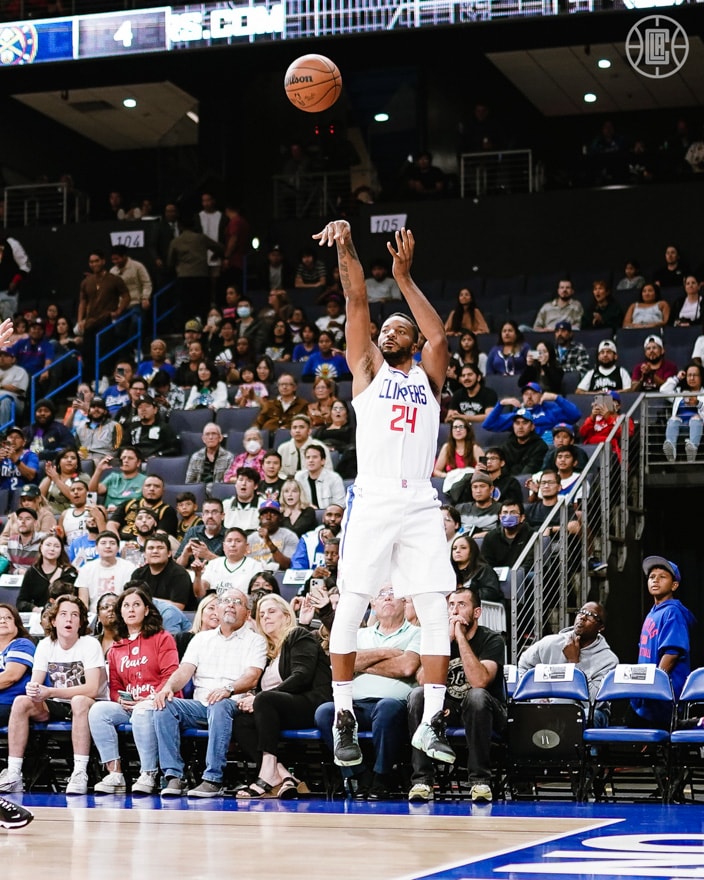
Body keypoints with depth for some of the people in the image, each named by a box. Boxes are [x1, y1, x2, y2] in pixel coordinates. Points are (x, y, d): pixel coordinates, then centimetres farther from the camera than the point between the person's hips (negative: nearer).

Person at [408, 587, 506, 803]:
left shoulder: (491, 640, -9)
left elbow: (480, 681, -28)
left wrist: (460, 636, -26)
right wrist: (449, 637, -20)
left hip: (484, 712, -3)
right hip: (448, 710, 3)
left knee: (477, 696, -37)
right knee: (418, 695, -25)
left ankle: (480, 779, -28)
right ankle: (422, 780, -25)